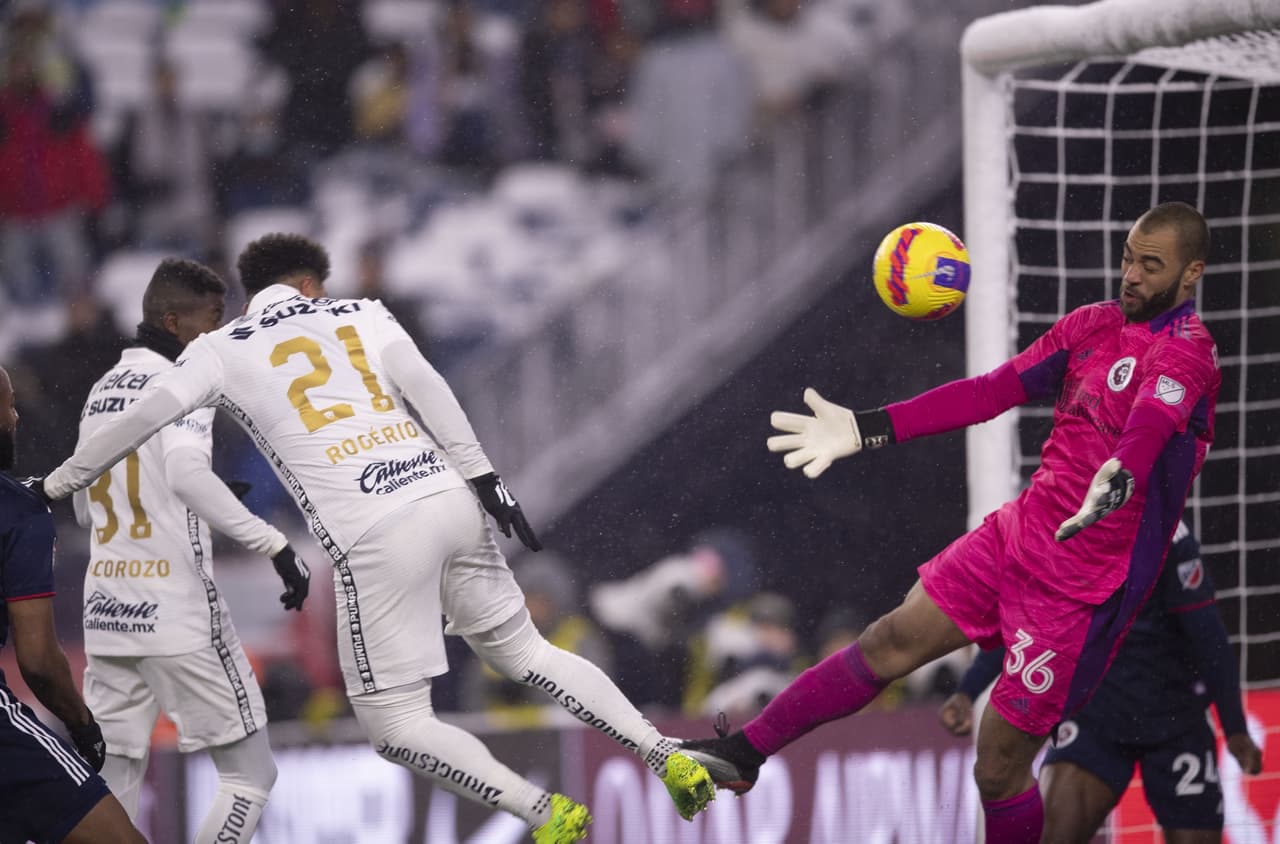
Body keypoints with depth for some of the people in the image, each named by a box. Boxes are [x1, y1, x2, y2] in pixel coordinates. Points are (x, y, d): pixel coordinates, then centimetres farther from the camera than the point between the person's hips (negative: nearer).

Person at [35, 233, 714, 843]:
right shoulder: (358, 313, 18)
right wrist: (483, 478, 0)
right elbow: (425, 387, 3)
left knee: (395, 723, 5)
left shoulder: (221, 350, 13)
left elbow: (141, 420, 6)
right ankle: (670, 760, 16)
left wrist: (55, 487, 17)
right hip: (448, 499, 4)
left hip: (376, 537, -4)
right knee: (524, 651, 22)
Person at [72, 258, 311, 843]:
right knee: (249, 775, 2)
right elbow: (188, 474, -26)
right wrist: (274, 545, -27)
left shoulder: (101, 390, 17)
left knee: (114, 785, 9)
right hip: (177, 612, -7)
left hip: (105, 615, 7)